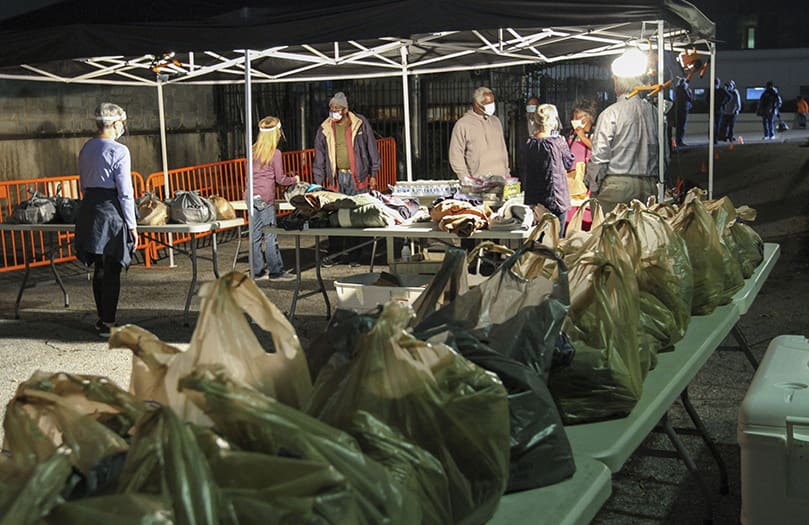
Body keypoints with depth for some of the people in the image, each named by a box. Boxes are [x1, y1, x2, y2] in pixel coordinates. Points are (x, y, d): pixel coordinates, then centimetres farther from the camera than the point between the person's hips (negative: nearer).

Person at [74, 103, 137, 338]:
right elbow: (125, 191, -14)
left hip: (88, 208, 7)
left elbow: (83, 184, 16)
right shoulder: (119, 151, -12)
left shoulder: (86, 148, 11)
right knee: (112, 270, 0)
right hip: (111, 211, -7)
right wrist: (132, 225, -10)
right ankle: (108, 323, 4)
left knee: (99, 269, 16)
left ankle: (101, 318, 26)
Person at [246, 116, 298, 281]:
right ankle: (275, 271, 2)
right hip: (265, 198, -7)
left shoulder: (254, 151, 12)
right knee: (270, 235, -2)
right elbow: (280, 179, -5)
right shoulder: (275, 153, -7)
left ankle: (257, 271, 13)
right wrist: (294, 179, 14)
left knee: (255, 234, 9)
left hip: (251, 195, 7)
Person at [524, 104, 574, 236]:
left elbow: (527, 171, 6)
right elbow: (569, 164, 1)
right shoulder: (558, 143, -14)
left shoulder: (530, 144, -1)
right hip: (555, 198, -5)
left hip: (534, 200, 5)